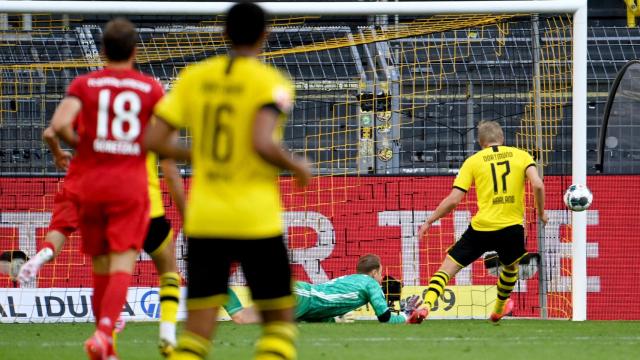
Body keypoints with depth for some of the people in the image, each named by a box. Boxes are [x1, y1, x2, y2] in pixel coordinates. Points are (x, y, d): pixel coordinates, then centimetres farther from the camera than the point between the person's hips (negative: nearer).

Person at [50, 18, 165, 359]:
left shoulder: (84, 84, 1)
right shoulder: (151, 88, 1)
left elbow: (59, 124, -13)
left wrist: (78, 143, 6)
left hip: (90, 184, 2)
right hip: (131, 185, -2)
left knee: (101, 269, 13)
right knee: (122, 266, -7)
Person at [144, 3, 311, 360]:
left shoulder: (194, 77, 6)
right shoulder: (272, 83, -7)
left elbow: (153, 140, 3)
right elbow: (262, 143, -23)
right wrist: (297, 166, -4)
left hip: (204, 221, 4)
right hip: (256, 219, -4)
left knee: (198, 330, 4)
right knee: (280, 318, 12)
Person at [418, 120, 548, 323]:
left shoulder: (473, 161, 5)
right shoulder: (521, 156, 7)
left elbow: (453, 200, -1)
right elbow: (538, 185, -8)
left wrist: (429, 221, 9)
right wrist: (541, 212, 8)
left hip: (481, 228, -2)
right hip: (512, 227, 2)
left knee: (447, 267, 4)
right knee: (511, 267, 32)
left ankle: (426, 305, -18)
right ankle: (498, 310, 49)